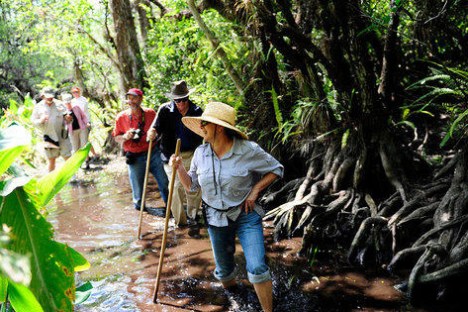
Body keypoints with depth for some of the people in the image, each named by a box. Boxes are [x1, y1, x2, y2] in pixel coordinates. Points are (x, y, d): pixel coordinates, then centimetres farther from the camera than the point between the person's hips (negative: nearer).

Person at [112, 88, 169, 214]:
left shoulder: (150, 113, -2)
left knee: (164, 183, 7)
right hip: (135, 158, -1)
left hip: (153, 153, 1)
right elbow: (116, 138, 3)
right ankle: (139, 207, 31)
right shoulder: (121, 117, -4)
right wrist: (125, 137, -17)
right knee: (138, 188, 7)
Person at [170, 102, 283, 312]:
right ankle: (230, 288, 49)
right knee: (224, 268, 16)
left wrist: (255, 190, -14)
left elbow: (276, 169, -4)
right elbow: (191, 185, 5)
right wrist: (178, 167, -11)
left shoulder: (248, 150, -17)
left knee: (257, 267, -11)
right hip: (215, 218, 4)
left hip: (246, 215, -3)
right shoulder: (201, 152, -5)